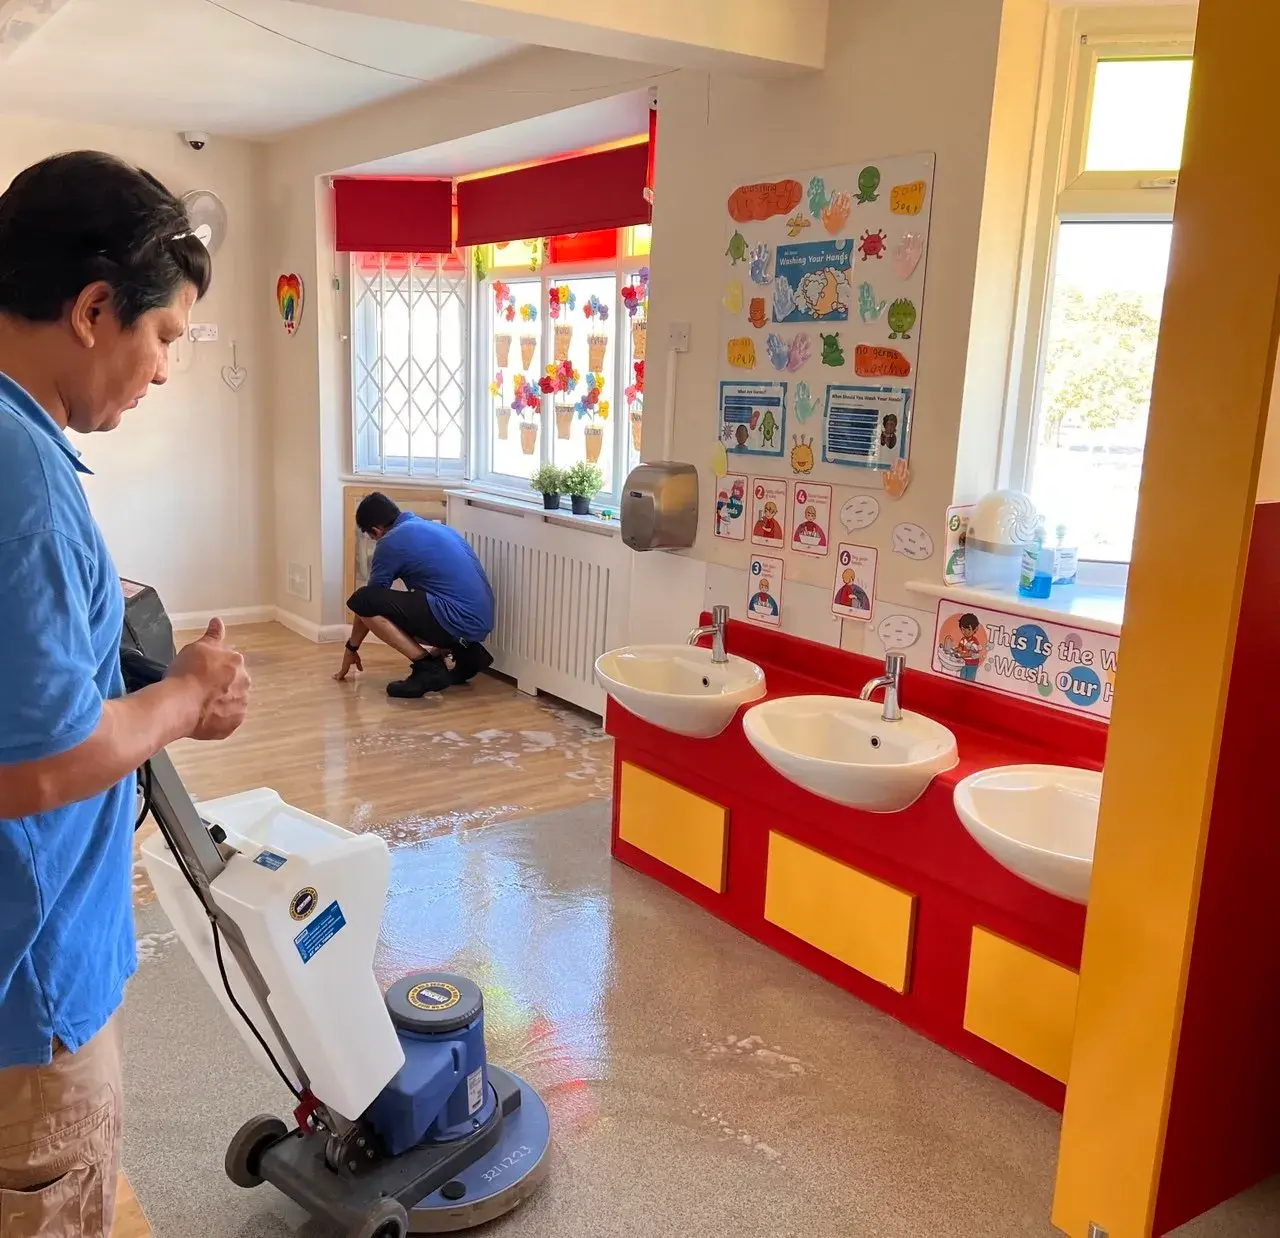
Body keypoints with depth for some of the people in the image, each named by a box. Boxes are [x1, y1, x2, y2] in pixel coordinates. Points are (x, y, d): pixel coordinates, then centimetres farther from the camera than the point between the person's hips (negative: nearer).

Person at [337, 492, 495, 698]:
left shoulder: (391, 542, -1)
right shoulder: (436, 527, 23)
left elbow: (367, 603, 9)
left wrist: (351, 648, 24)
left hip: (457, 620, -9)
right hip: (480, 622, 9)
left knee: (362, 601, -8)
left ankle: (428, 666, -9)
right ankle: (466, 653, 13)